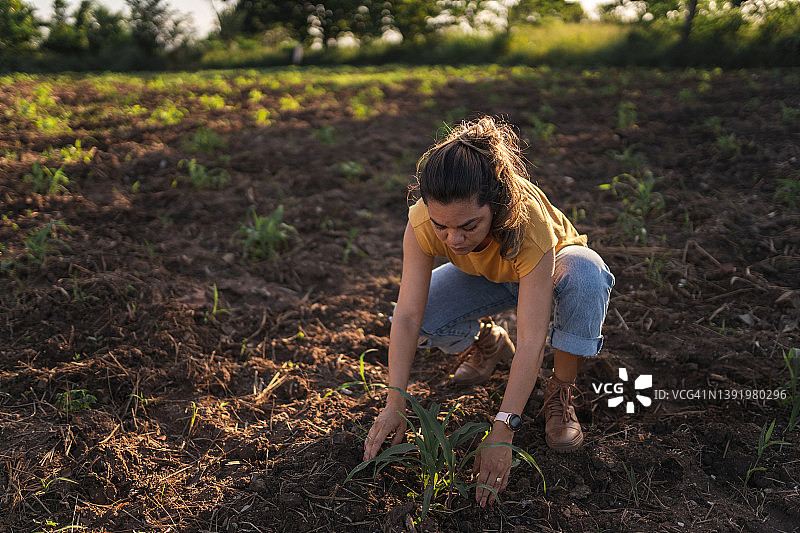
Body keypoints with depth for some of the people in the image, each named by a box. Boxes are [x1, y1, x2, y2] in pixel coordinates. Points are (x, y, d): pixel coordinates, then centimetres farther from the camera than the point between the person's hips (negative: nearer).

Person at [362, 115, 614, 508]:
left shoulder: (530, 224, -42)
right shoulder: (422, 224, -34)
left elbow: (530, 342, -42)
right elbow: (408, 315, -31)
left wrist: (502, 433, -45)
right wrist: (394, 404, -35)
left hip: (547, 269, -2)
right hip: (483, 278, 2)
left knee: (585, 270, -38)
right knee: (420, 324, -26)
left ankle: (561, 391, -14)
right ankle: (486, 341, 9)